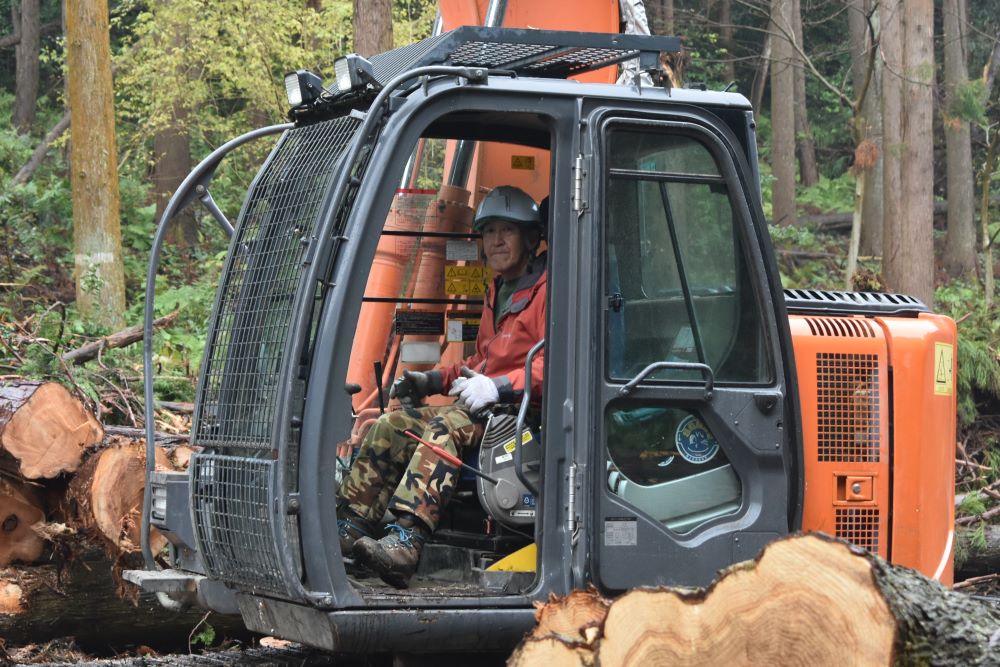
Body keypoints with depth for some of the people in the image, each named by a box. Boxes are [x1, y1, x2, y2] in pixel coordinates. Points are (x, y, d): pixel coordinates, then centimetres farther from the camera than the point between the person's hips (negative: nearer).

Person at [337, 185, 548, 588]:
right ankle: (349, 525, -15)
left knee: (445, 427, -34)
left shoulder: (546, 290, -4)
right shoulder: (498, 293, 27)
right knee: (393, 425, -6)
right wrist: (430, 380, 17)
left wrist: (499, 387, -28)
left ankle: (406, 542, -49)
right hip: (489, 407, 9)